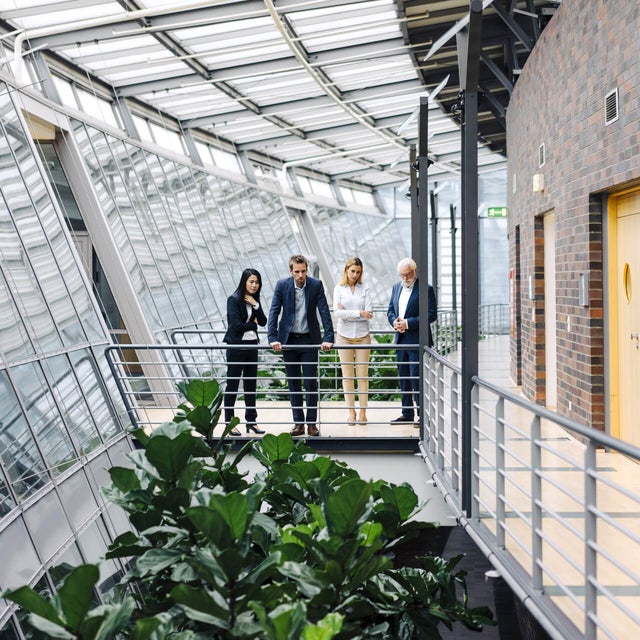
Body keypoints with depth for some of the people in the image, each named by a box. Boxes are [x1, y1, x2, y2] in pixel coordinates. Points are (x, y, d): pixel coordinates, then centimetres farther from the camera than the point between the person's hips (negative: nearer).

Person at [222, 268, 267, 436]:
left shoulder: (254, 300, 12)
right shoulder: (234, 299, -9)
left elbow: (263, 322, 4)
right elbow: (236, 325, -15)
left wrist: (256, 305, -9)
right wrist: (252, 324, -1)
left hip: (252, 345, 7)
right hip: (236, 345, -7)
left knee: (251, 384, 9)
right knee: (232, 384, -1)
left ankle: (251, 420, 15)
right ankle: (229, 422, 3)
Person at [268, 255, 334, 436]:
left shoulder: (316, 285, -7)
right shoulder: (282, 285, -6)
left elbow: (324, 312, -8)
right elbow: (274, 312, -6)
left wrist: (328, 338, -16)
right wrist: (273, 338, -16)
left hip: (309, 339, -1)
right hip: (288, 339, 1)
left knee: (311, 382, -2)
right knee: (294, 383, 6)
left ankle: (312, 423, 7)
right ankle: (298, 423, 12)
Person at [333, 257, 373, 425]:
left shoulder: (364, 289, 6)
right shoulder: (339, 288, 3)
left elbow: (369, 313, -3)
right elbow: (337, 312, -8)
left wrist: (347, 313, -10)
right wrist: (359, 313, -16)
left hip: (362, 335, 1)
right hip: (344, 335, 0)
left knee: (363, 375, -1)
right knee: (347, 375, 1)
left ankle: (363, 412, 3)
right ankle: (351, 411, 6)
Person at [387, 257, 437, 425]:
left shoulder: (426, 289, -8)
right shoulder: (396, 287, 13)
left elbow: (432, 314, -13)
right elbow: (390, 310, 19)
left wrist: (408, 323, -18)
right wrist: (394, 321, -4)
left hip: (417, 341, -7)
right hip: (400, 340, 7)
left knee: (417, 378, -7)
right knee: (403, 378, 11)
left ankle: (422, 414, 2)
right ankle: (407, 413, 19)